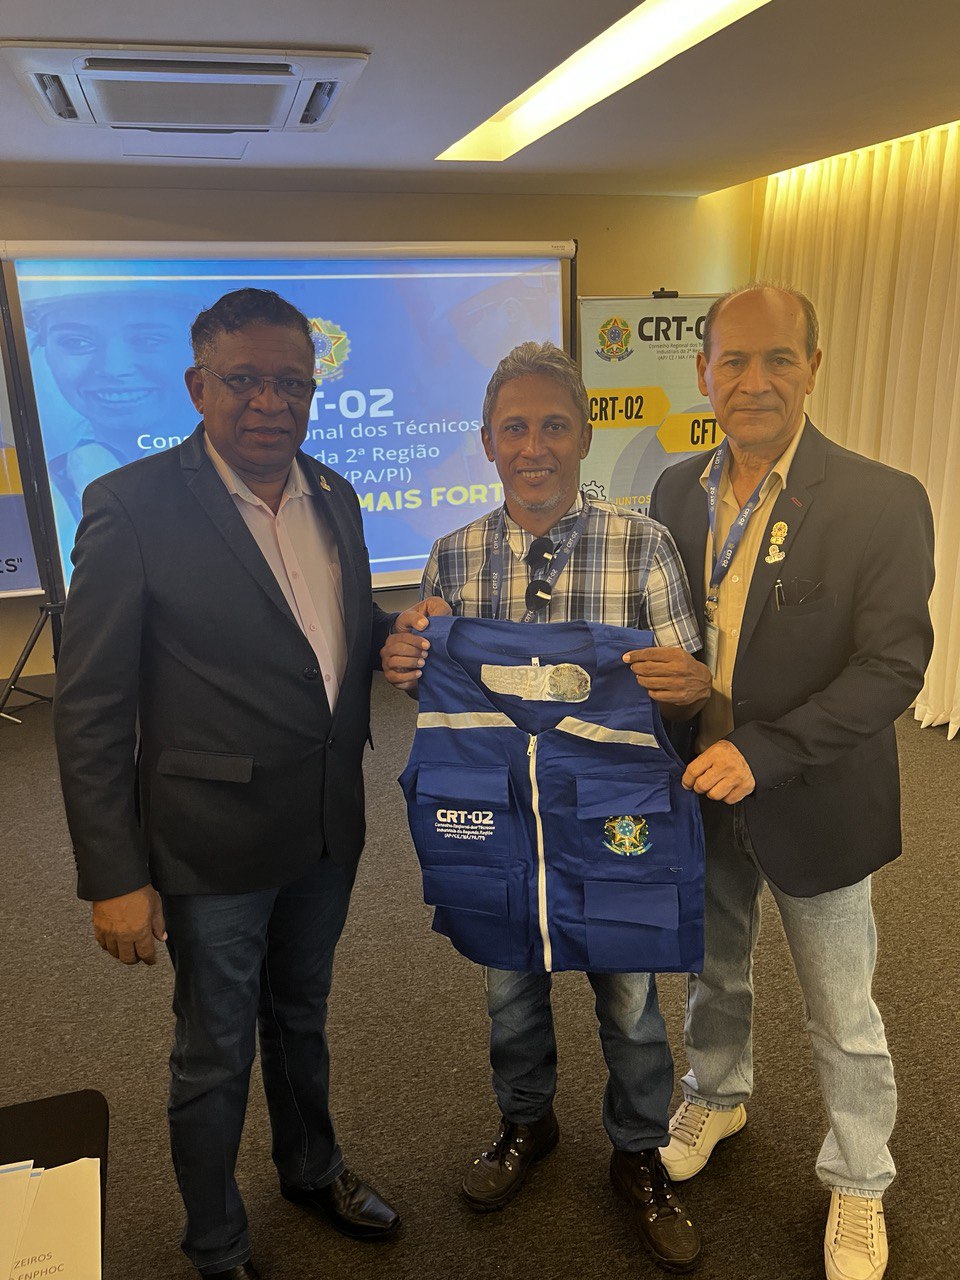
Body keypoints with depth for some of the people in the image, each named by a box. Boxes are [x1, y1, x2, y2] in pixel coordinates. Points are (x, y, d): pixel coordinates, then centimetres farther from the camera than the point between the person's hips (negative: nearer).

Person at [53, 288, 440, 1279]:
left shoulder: (333, 498, 3)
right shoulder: (134, 505, -16)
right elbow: (90, 710, -14)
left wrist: (397, 633, -7)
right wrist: (115, 876, -15)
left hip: (326, 828, 6)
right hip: (215, 843, -5)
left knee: (300, 1019, 27)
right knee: (214, 1056, 16)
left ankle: (311, 1170, 54)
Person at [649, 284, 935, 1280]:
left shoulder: (883, 503, -16)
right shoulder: (676, 489, -1)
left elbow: (892, 666, -19)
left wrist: (762, 752, -28)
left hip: (814, 804, -4)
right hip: (701, 796, 4)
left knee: (842, 1020, 16)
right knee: (713, 972, 26)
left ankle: (858, 1182, 43)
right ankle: (715, 1096, 55)